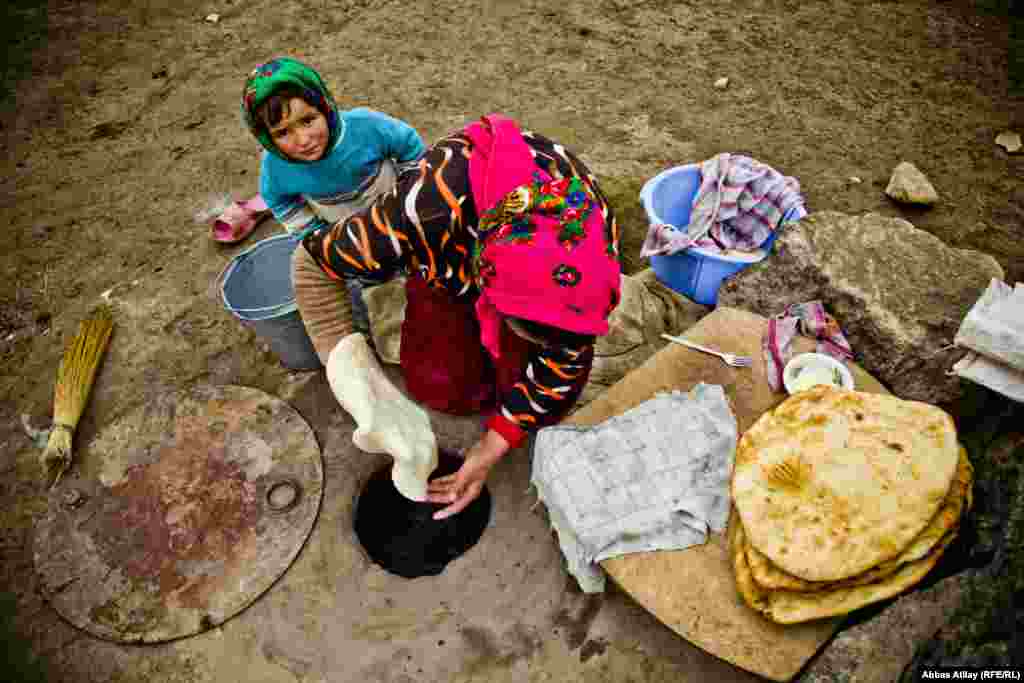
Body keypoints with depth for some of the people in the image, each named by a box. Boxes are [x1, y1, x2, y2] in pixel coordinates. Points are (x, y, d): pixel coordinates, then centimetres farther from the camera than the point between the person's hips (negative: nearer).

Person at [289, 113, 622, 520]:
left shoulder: (596, 238, -36)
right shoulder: (424, 212, -44)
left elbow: (565, 358, -22)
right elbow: (312, 264, -25)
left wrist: (492, 449, -24)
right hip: (451, 264, 0)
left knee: (553, 391, -14)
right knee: (439, 384, -13)